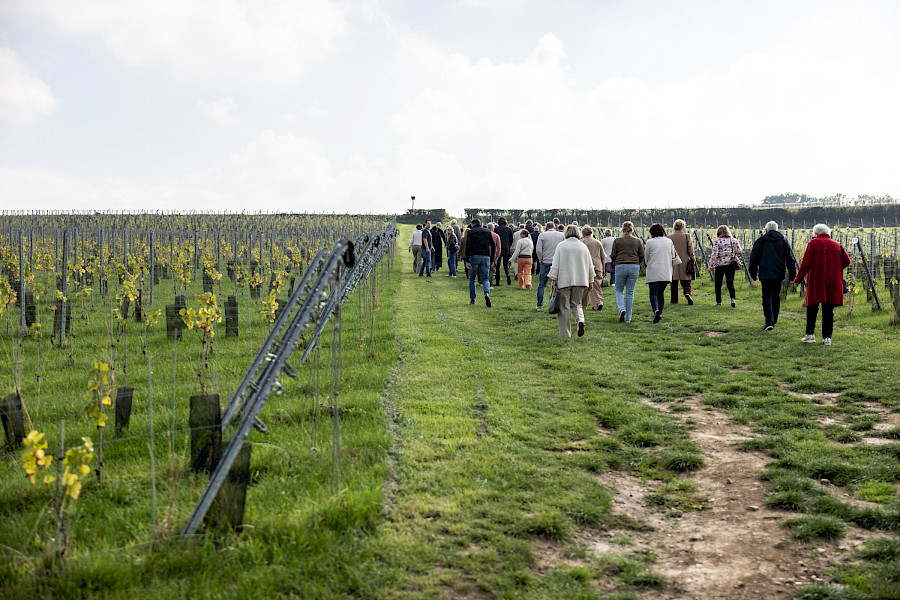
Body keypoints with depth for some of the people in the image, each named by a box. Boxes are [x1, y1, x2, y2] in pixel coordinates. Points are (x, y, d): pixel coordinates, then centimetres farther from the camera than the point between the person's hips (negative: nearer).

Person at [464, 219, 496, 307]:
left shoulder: (470, 232, 3)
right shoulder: (487, 232, 13)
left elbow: (468, 247, -6)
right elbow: (493, 247, 8)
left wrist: (467, 261, -9)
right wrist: (492, 259, 12)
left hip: (474, 256, -2)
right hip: (486, 257, 2)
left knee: (472, 279, 13)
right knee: (485, 278, 5)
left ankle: (472, 300, 13)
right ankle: (487, 293, -25)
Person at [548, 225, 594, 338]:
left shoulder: (561, 246, -2)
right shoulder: (583, 247, 9)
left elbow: (555, 265, -6)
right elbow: (590, 266, 11)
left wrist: (554, 280, -2)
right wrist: (590, 281, 18)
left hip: (564, 281, -3)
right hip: (580, 281, 3)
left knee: (564, 307, 3)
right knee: (576, 303, 17)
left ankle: (565, 333, 3)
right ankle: (580, 320, -11)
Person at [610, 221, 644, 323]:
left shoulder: (617, 240, 0)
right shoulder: (638, 241, 6)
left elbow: (613, 255, 1)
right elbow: (642, 256, 7)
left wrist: (615, 262, 21)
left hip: (620, 266, -2)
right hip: (634, 267, 2)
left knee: (619, 290, 13)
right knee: (630, 292, 7)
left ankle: (622, 309, -13)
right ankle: (628, 317, 7)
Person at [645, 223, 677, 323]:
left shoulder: (649, 242, -3)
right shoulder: (669, 241, 6)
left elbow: (646, 258, 5)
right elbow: (673, 256, 14)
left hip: (653, 273, -3)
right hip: (666, 273, 3)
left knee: (653, 293, -3)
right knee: (661, 293, 15)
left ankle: (656, 310, -27)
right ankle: (660, 313, 16)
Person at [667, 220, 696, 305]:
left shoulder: (669, 238, -4)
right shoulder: (687, 236, -4)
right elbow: (691, 250, -3)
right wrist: (693, 260, 6)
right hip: (685, 262, 0)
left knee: (674, 283, 10)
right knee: (686, 282, 5)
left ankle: (674, 300, 13)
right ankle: (687, 293, -21)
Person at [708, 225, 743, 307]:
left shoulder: (717, 241, -8)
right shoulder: (734, 240, 2)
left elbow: (714, 254, -12)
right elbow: (740, 252, 0)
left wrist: (711, 265, -6)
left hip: (720, 264, -3)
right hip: (731, 264, 3)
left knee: (718, 284, 11)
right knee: (730, 283, 7)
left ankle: (718, 301, 14)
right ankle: (733, 298, -16)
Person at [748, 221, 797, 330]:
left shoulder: (761, 241, -1)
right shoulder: (783, 241, 8)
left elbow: (754, 258, 1)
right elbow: (790, 259, 7)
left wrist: (753, 272, 11)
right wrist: (792, 275, 9)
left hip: (766, 275, -3)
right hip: (779, 275, 3)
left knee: (767, 298, -4)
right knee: (776, 297, 15)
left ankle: (769, 322, -17)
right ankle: (774, 321, 22)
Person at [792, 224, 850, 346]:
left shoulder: (813, 243, -2)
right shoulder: (837, 245, 10)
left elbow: (806, 262, -8)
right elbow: (846, 261, 6)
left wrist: (798, 278, -4)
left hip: (816, 281, -3)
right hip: (832, 283, 3)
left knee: (812, 308, 8)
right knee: (828, 310, 6)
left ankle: (810, 334, 7)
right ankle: (827, 337, 2)